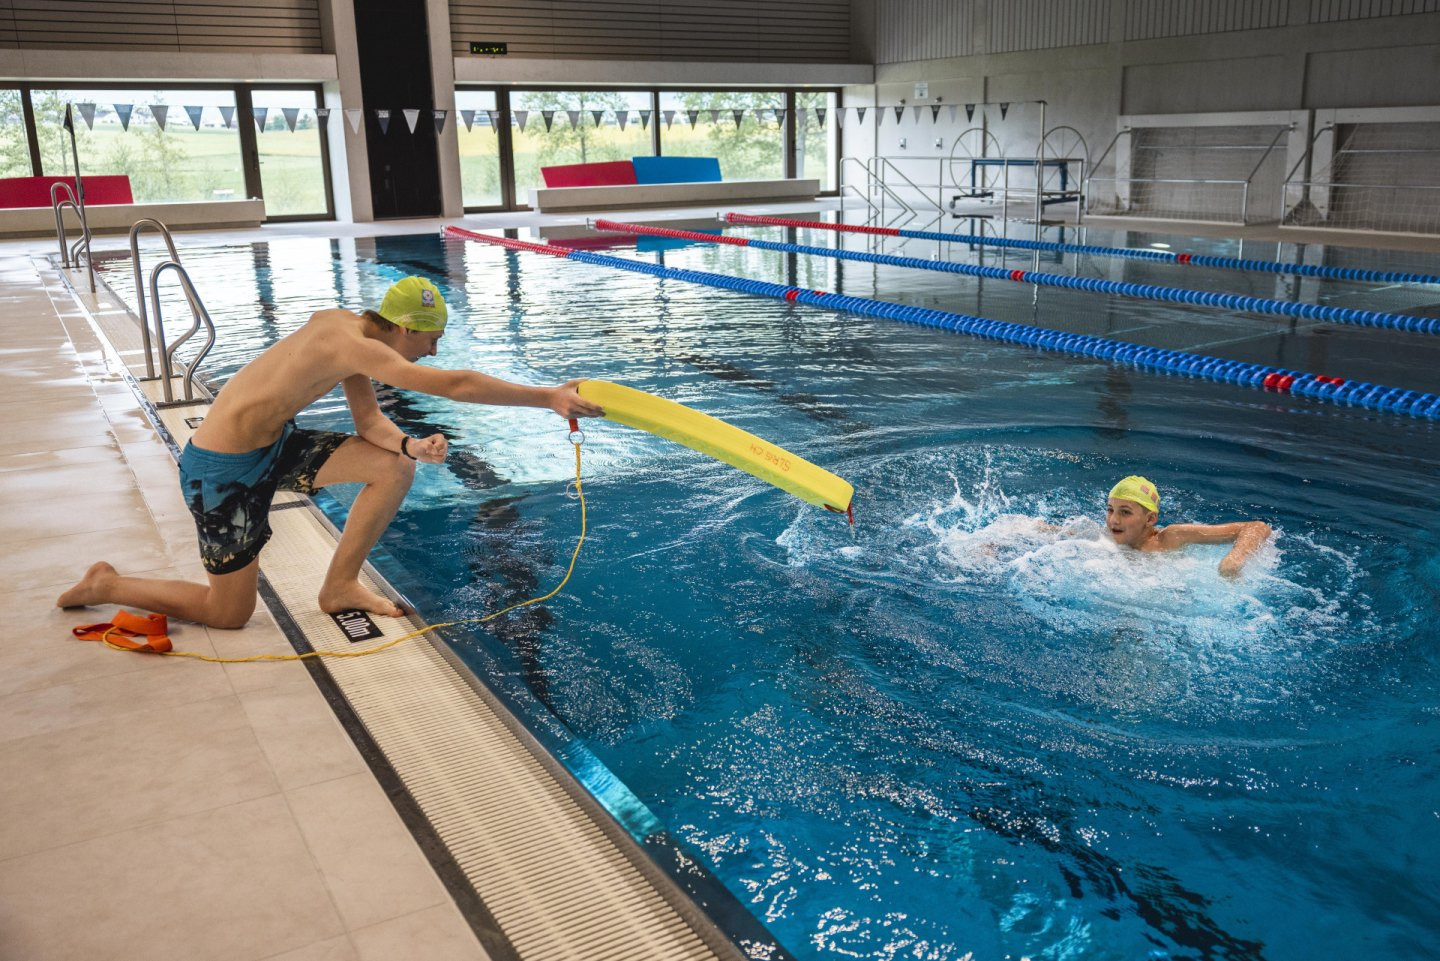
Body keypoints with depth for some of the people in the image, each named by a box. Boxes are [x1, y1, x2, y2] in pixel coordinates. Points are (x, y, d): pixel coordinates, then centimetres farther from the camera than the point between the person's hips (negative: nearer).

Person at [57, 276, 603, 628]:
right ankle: (106, 585, 22)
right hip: (225, 471, -9)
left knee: (393, 467, 0)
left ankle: (340, 586, 12)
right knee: (230, 613, 4)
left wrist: (412, 445, -18)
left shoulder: (348, 330, 1)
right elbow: (454, 385, -34)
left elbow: (369, 420, 2)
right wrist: (549, 398, -33)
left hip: (269, 445, 9)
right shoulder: (352, 345, -28)